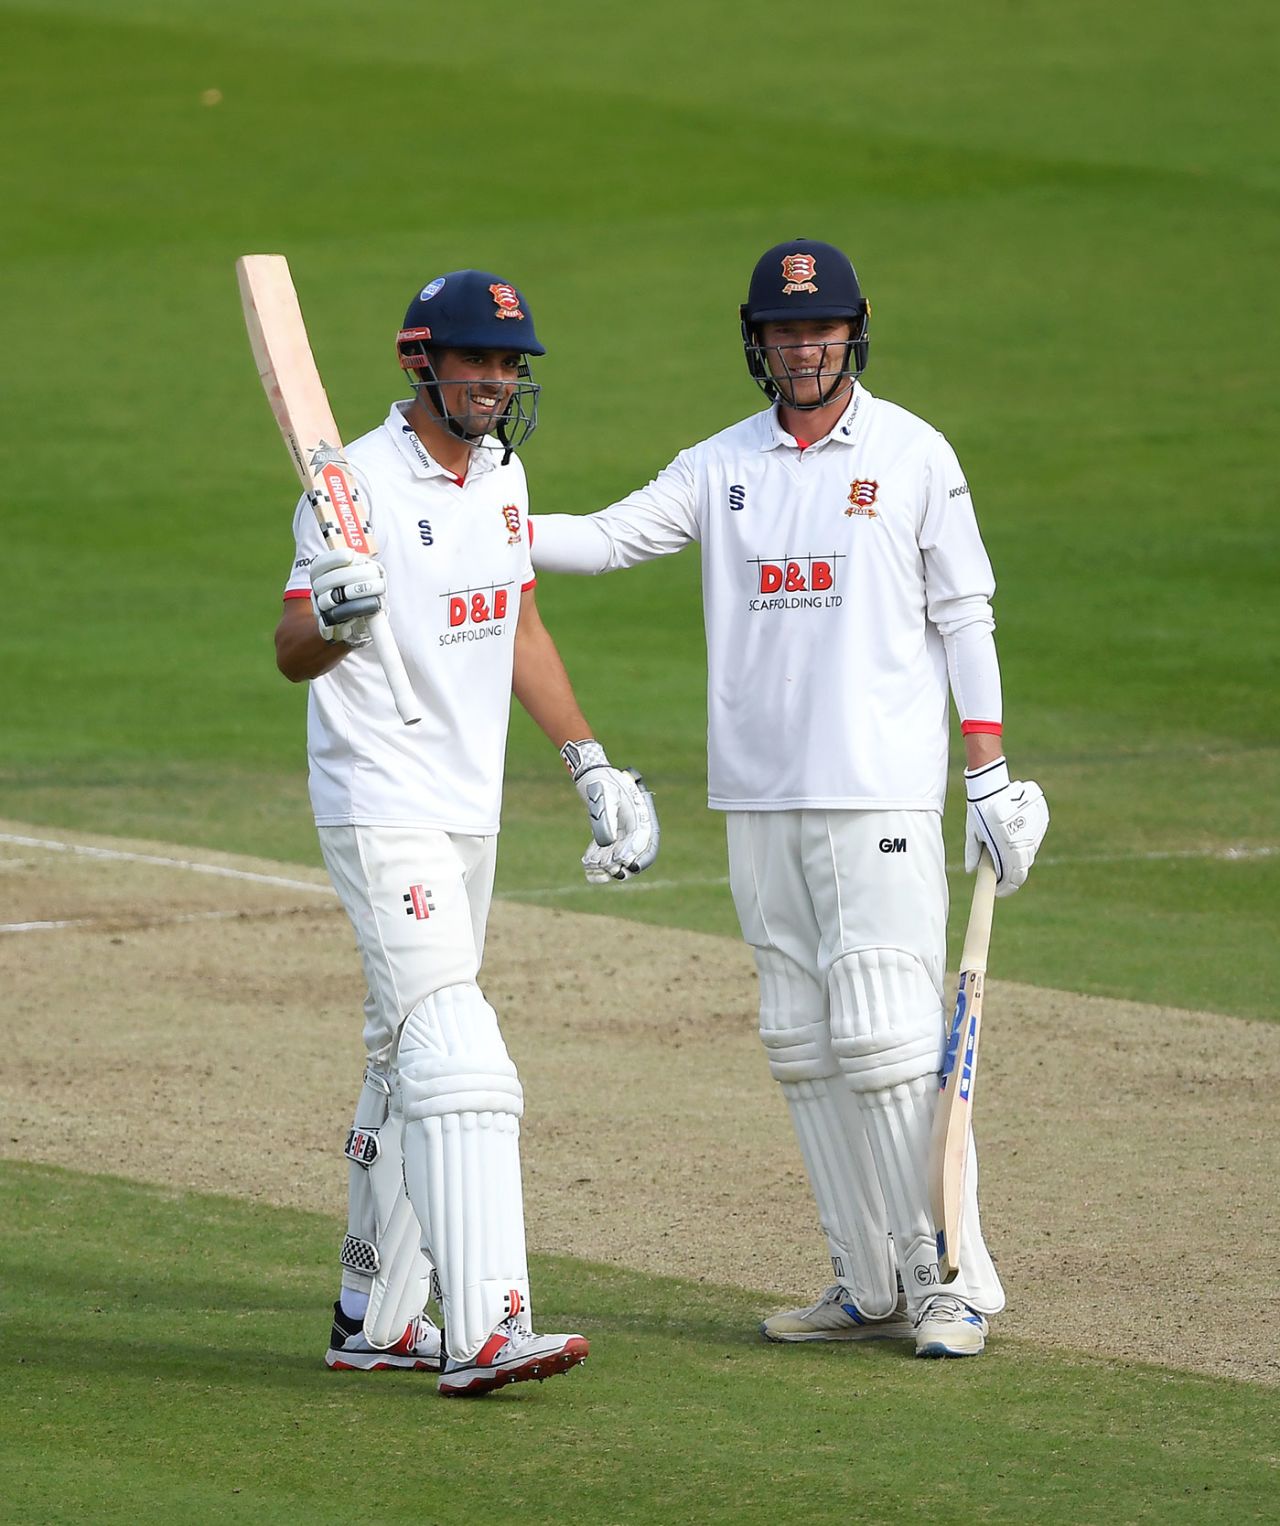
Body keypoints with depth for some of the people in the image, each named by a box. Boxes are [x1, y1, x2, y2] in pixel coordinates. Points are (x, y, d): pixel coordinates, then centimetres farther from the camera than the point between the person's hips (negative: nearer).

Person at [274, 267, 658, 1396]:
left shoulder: (500, 473, 10)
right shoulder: (363, 483, -14)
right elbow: (292, 654, -17)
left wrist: (591, 762, 20)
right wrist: (334, 617, -39)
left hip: (470, 812, 8)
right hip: (383, 808, -8)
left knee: (409, 1065, 14)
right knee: (457, 1060, -19)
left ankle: (374, 1317, 23)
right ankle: (483, 1333, -26)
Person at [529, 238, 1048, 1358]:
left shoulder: (914, 455, 1)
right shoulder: (722, 466, 11)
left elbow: (963, 618, 1)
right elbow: (606, 539, 2)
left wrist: (991, 777, -3)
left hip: (881, 795, -5)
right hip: (759, 800, 5)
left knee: (886, 1041, -12)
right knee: (801, 1048, 5)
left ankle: (959, 1280, -5)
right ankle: (873, 1287, 11)